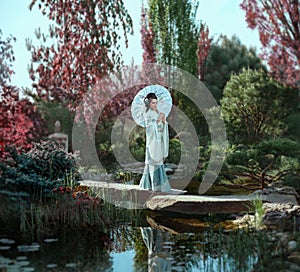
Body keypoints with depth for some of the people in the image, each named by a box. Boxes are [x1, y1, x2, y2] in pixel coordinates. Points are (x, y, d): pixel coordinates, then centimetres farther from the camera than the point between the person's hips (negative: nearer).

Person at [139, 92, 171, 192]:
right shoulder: (147, 114, -6)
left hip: (159, 140, 7)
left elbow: (161, 128, 13)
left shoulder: (158, 113, 13)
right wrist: (158, 120, -21)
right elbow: (150, 127, -16)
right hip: (152, 141, -7)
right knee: (154, 162, -7)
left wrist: (164, 121, -6)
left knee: (159, 161, 10)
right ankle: (155, 185, -6)